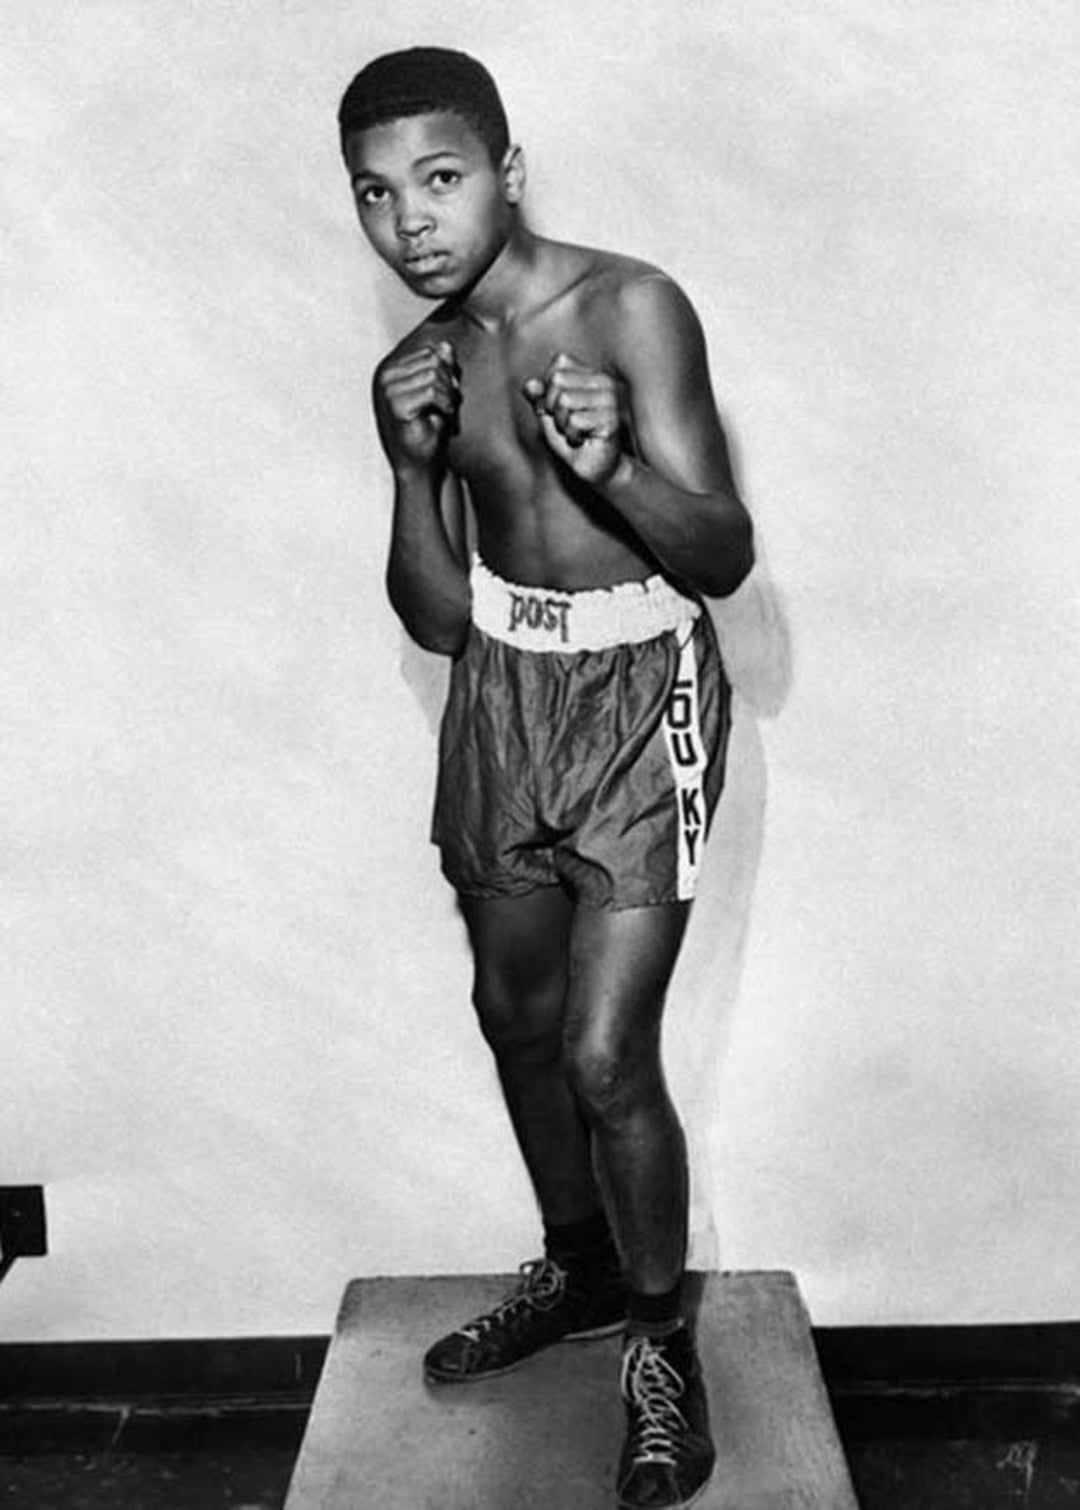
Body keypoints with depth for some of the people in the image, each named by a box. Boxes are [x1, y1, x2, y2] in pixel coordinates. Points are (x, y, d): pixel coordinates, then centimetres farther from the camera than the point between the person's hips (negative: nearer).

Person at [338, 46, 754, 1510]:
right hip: (503, 691, 6)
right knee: (515, 1012, 16)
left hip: (641, 691, -6)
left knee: (606, 1051, -8)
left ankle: (661, 1341, 19)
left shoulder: (631, 307, -13)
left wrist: (615, 466, -33)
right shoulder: (428, 358, 3)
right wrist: (415, 466, -14)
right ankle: (577, 1268, 41)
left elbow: (725, 556, -15)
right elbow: (435, 618, 2)